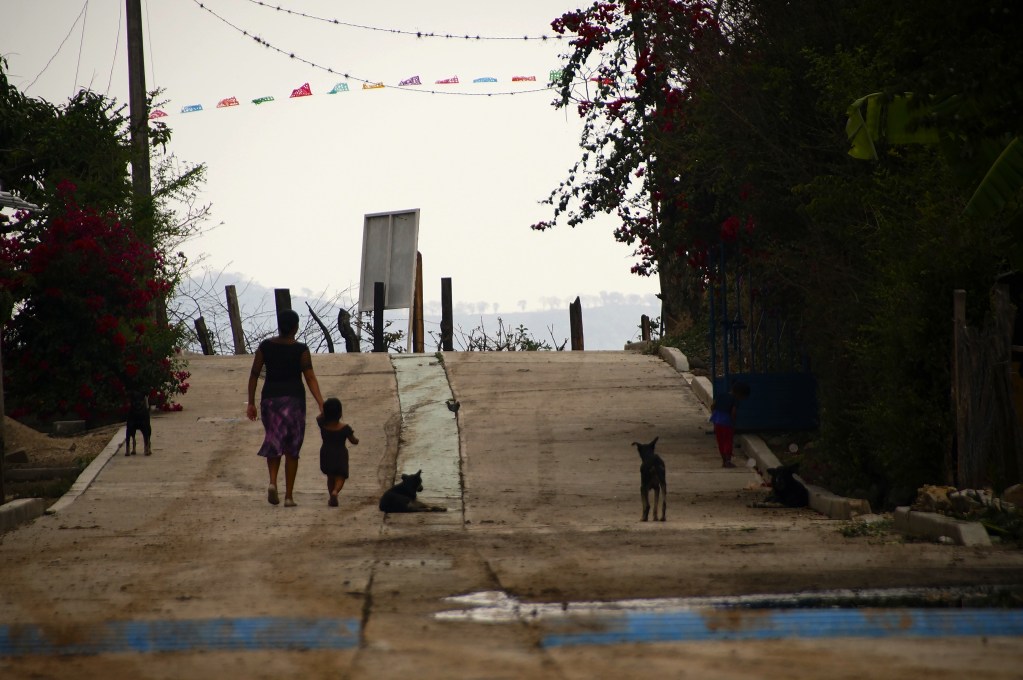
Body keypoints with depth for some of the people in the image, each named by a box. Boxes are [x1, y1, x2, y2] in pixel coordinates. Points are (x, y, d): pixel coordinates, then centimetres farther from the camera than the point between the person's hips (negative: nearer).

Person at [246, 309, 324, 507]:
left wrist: (251, 403, 7)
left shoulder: (265, 346, 0)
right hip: (293, 399, -2)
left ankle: (273, 482, -7)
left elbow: (254, 374, 1)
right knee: (292, 448, 7)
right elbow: (310, 378, -12)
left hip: (270, 398, 2)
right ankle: (289, 495, 6)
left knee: (273, 442, 17)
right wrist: (321, 404, -12)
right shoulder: (300, 350, -8)